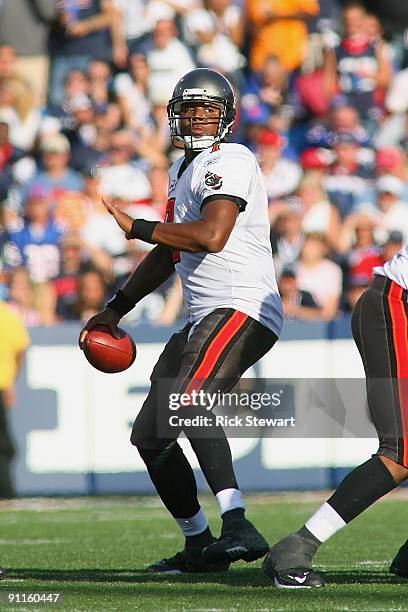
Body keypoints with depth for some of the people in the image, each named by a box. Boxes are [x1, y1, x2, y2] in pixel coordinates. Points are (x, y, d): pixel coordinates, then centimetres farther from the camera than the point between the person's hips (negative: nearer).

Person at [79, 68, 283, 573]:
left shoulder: (229, 162, -9)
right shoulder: (183, 171, 21)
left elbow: (211, 236, -25)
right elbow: (170, 253, 32)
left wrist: (135, 227, -15)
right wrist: (115, 311, 34)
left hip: (242, 310, -11)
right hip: (207, 318, 11)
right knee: (150, 435, 12)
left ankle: (238, 528, -41)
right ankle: (199, 545, 22)